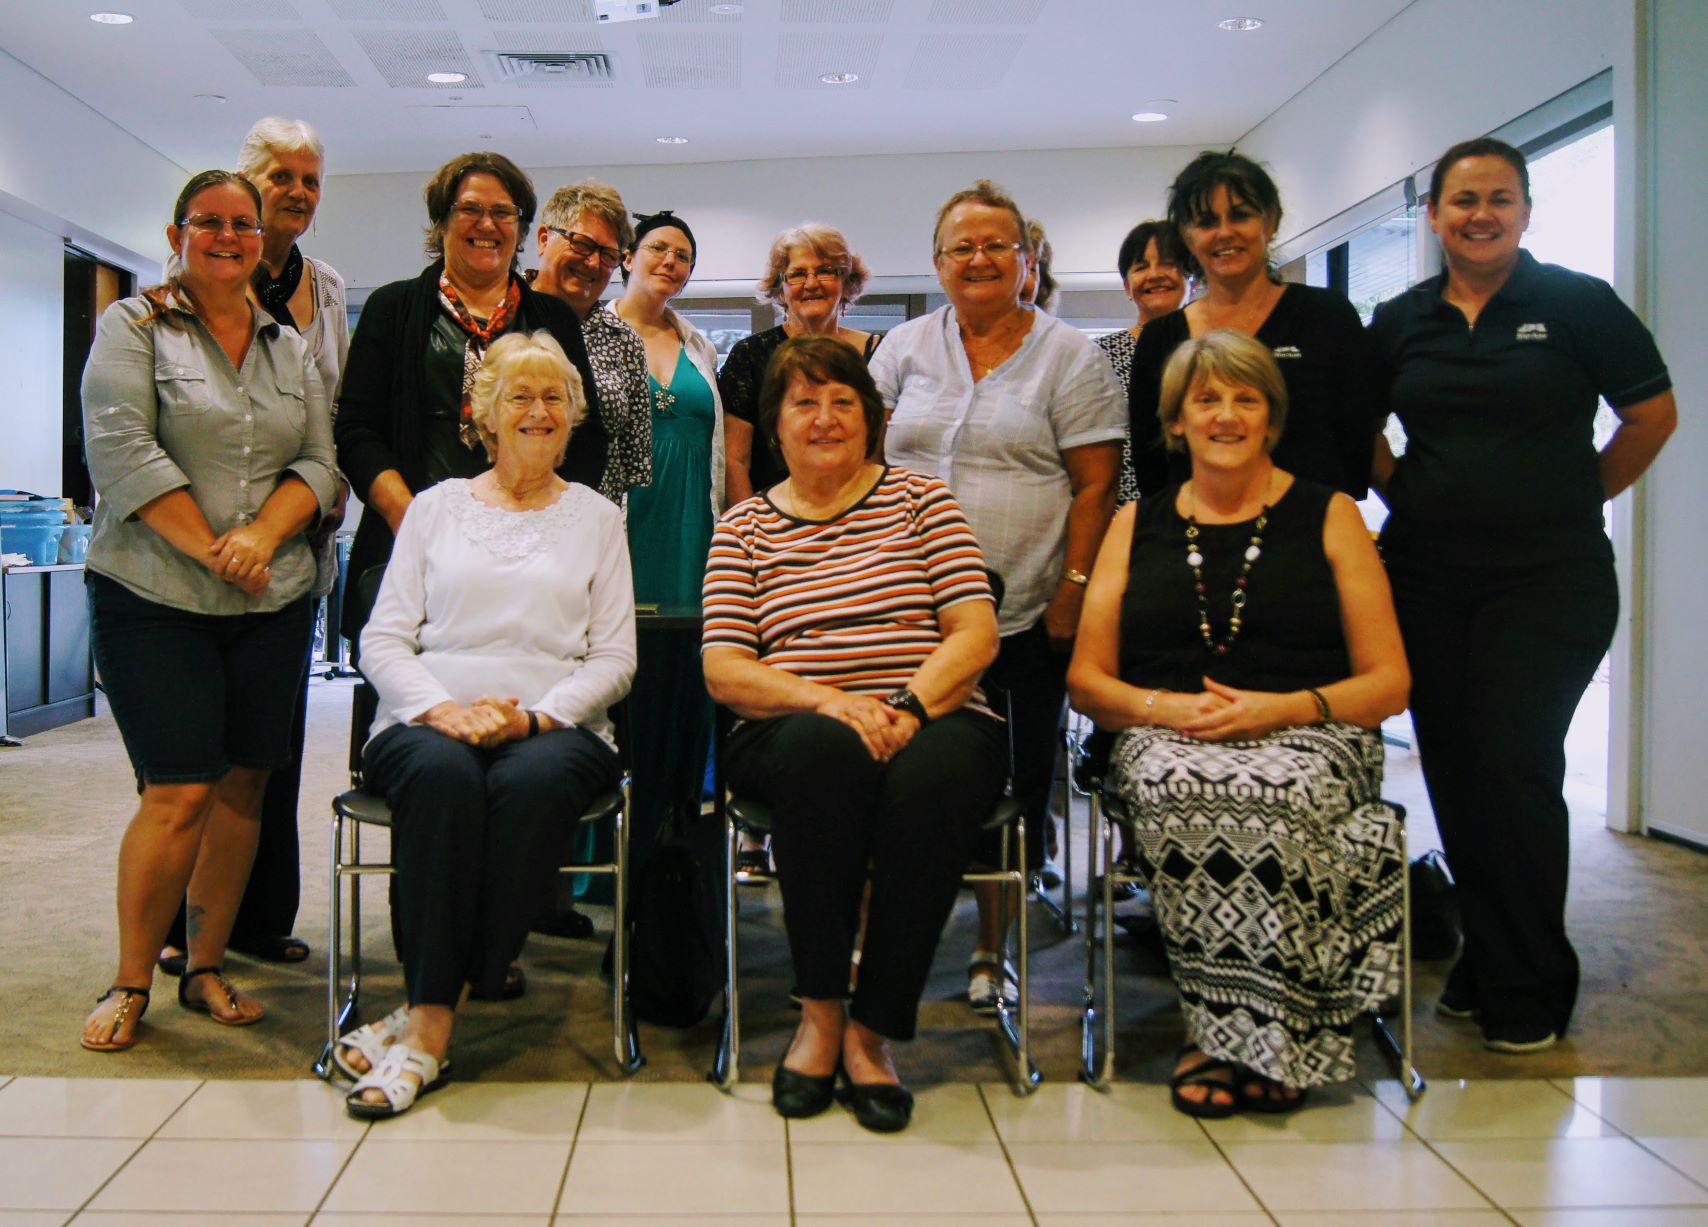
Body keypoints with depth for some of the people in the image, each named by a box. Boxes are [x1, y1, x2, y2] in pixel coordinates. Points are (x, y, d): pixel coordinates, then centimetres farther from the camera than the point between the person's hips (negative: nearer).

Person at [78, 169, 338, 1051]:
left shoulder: (290, 348, 15)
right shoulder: (133, 328, 2)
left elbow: (321, 464, 8)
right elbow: (121, 452, -9)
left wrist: (262, 533, -10)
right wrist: (213, 552, -14)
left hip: (273, 602, 4)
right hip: (155, 601, -4)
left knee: (243, 783, 6)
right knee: (179, 792, -8)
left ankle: (206, 968, 19)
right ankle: (129, 984, 8)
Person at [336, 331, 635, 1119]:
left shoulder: (596, 517, 17)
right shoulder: (437, 505, 18)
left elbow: (615, 657, 7)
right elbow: (382, 639, 9)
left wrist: (532, 715, -11)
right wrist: (440, 708, -11)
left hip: (554, 727, 0)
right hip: (429, 720, 1)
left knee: (529, 785, -36)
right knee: (443, 775, -36)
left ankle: (426, 1023, -31)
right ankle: (434, 1013, -32)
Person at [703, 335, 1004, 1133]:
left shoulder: (920, 499, 13)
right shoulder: (744, 527, 14)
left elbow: (975, 635, 2)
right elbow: (723, 670, 3)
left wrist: (908, 708, -16)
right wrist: (827, 700, -15)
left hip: (934, 722, 0)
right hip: (794, 734, 0)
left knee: (929, 776, -35)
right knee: (823, 749, -36)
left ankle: (871, 1030, -21)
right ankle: (819, 1012, -23)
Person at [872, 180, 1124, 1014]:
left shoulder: (1067, 355, 3)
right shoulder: (905, 347, 11)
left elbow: (1095, 484, -1)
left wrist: (1073, 589, -9)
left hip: (1025, 616, -2)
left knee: (1013, 783, 4)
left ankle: (992, 948, 18)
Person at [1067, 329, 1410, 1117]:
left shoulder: (1329, 517, 13)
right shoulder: (1137, 526, 19)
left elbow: (1389, 682, 8)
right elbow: (1086, 681, 14)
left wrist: (1281, 707, -11)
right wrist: (1166, 707, -8)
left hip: (1306, 736, -1)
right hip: (1167, 737, 1)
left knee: (1275, 796, -37)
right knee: (1182, 796, -35)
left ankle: (1230, 1040, -24)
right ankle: (1245, 1040, -24)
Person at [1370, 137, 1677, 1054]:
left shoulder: (1577, 304, -1)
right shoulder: (1401, 322, 8)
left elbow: (1652, 415, 3)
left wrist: (1572, 499, 4)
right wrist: (1407, 495, 9)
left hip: (1547, 576, -4)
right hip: (1426, 575, 4)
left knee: (1514, 767, -8)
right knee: (1454, 771, 8)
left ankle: (1529, 992, 7)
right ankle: (1484, 965, 23)